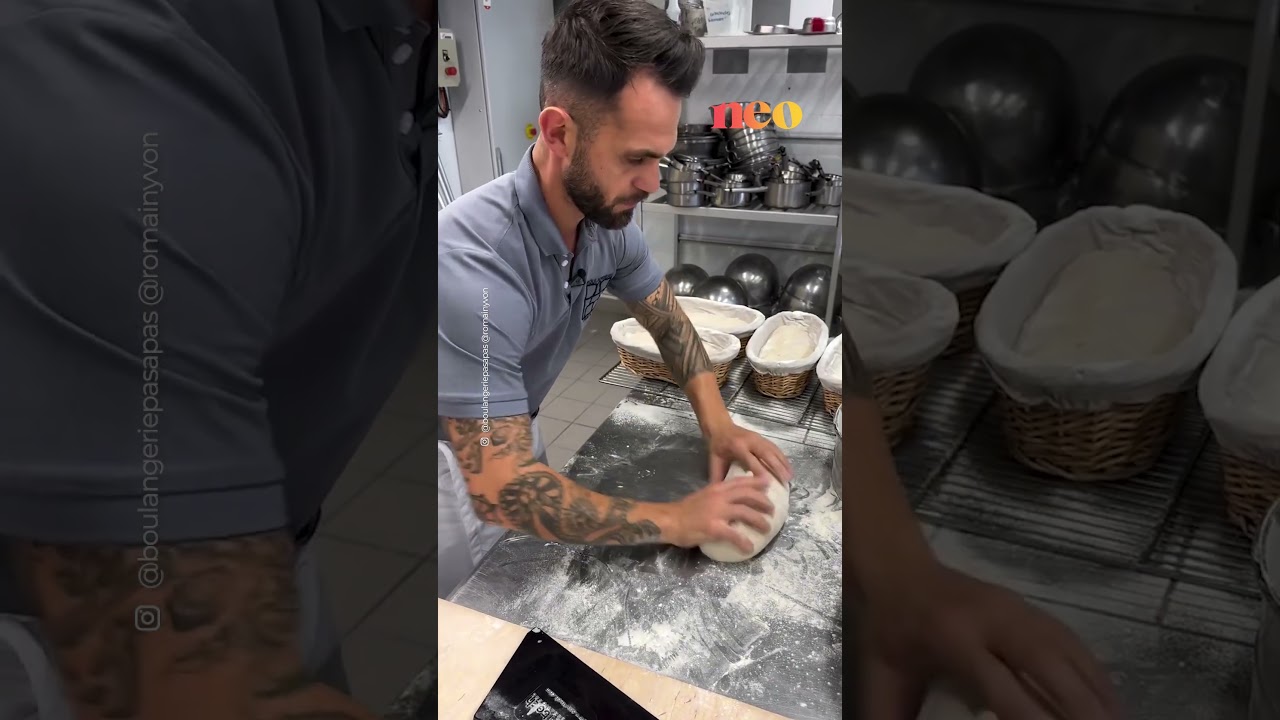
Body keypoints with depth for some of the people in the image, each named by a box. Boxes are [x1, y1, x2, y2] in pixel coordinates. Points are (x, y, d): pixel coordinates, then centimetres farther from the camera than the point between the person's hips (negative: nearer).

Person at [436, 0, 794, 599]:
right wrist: (673, 521, -33)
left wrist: (718, 425, -13)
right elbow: (502, 489, -39)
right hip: (457, 467, -6)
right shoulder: (473, 262, -40)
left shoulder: (609, 219, -15)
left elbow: (668, 320, 3)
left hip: (513, 432, 7)